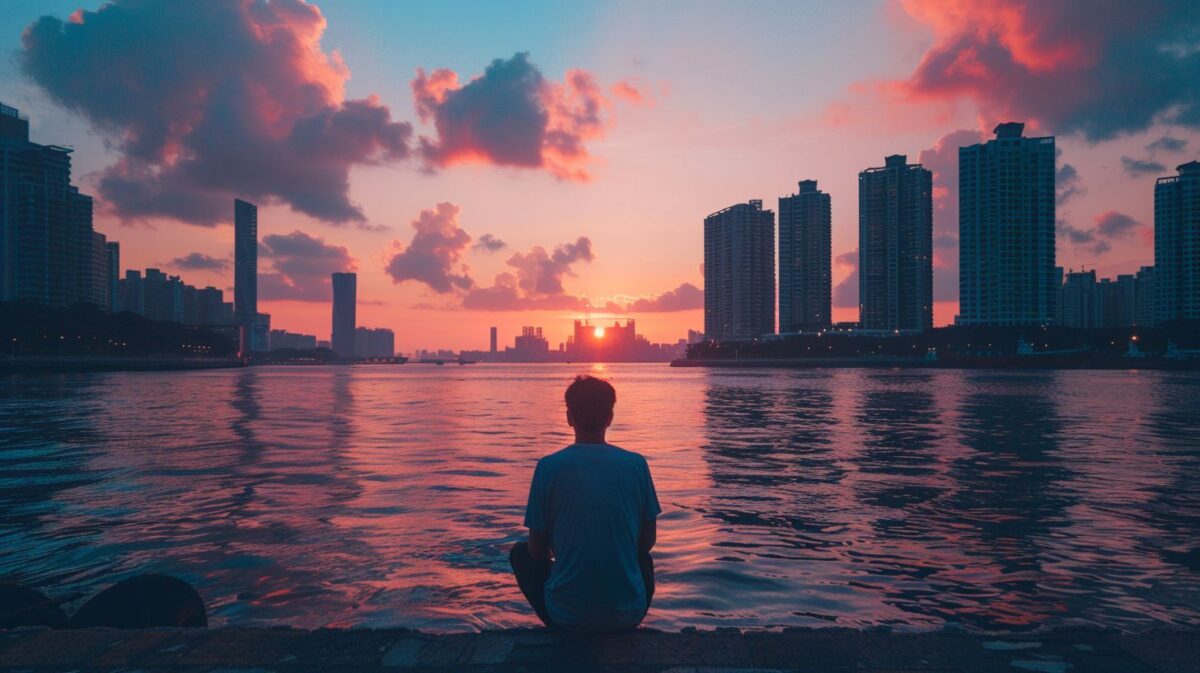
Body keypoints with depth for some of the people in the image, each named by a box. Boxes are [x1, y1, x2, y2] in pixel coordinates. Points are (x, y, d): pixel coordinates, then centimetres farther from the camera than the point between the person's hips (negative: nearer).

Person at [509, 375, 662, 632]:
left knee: (521, 554, 25)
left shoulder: (549, 466, -9)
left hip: (567, 615, -2)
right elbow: (647, 541, 6)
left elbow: (538, 551, -1)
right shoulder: (636, 464, -4)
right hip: (628, 614, 2)